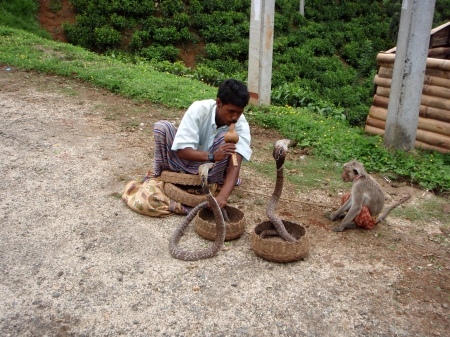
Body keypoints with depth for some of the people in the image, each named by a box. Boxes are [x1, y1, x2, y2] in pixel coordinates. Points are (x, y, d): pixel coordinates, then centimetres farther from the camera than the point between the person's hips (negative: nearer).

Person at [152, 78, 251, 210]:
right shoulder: (198, 109, -25)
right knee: (161, 126, -24)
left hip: (212, 169, 0)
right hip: (188, 159, 1)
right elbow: (182, 150, -28)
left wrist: (222, 197, -52)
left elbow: (235, 165, -34)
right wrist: (212, 156, -45)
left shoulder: (241, 125, -24)